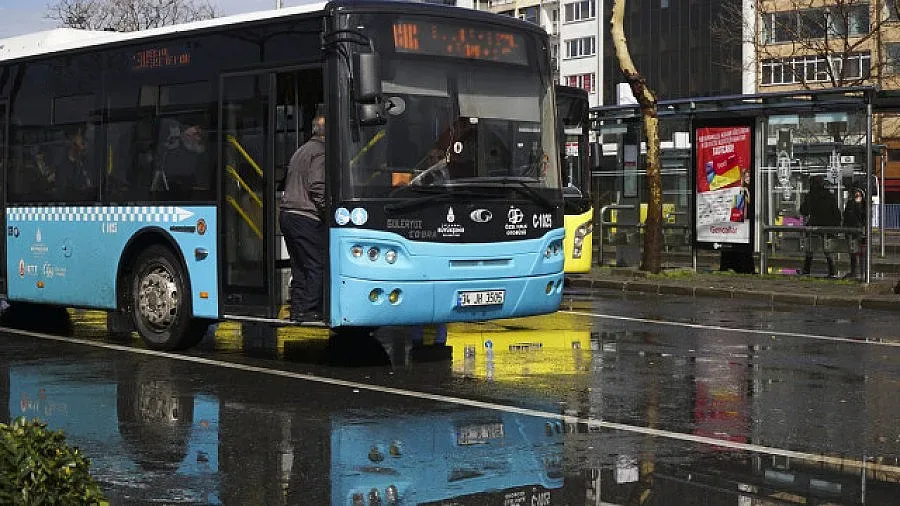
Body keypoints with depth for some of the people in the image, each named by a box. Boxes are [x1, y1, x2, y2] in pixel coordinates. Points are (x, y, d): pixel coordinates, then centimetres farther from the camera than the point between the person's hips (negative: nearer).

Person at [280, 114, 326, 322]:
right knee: (317, 266, -5)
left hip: (287, 213, 9)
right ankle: (310, 311, -6)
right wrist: (329, 213, -14)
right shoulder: (320, 153, -9)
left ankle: (297, 311, 14)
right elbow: (317, 187, -18)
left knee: (299, 266, 13)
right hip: (306, 217, -9)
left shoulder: (301, 151, 21)